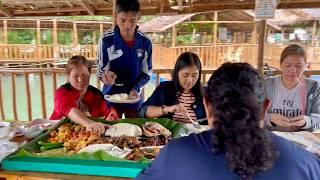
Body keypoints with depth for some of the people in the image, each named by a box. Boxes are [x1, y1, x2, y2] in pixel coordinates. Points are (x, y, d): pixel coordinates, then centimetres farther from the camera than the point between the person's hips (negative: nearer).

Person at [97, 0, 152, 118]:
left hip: (134, 98, 2)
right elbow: (100, 69, -8)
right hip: (111, 97, -1)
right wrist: (104, 75, -31)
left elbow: (147, 73, -1)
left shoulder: (145, 42, -9)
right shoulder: (106, 40, -14)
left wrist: (136, 89, -17)